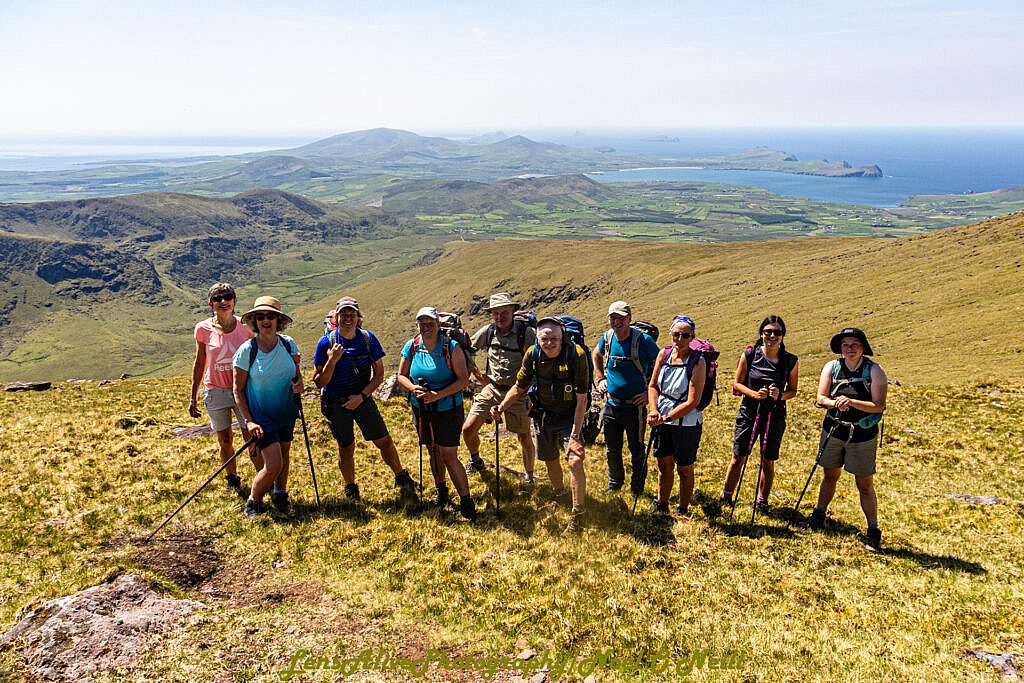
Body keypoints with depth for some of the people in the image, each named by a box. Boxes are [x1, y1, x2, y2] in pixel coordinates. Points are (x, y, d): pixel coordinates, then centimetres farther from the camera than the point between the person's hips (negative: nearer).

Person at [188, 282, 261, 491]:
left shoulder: (245, 326, -5)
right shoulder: (203, 329, -5)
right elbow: (199, 363, 4)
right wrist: (192, 397, 7)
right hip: (215, 391, 0)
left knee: (251, 438, -3)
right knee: (224, 440, 11)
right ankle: (232, 480, 31)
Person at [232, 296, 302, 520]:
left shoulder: (288, 344, -5)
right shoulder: (247, 350, -16)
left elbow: (297, 374, 9)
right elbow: (238, 390, -10)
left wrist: (298, 385, -15)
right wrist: (249, 421, -16)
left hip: (286, 412, 5)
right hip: (261, 415, -4)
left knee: (284, 454, 18)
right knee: (273, 464, -11)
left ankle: (280, 495, 43)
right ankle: (252, 503, 13)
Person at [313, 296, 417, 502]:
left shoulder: (368, 339, -6)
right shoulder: (326, 343, -11)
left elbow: (379, 374, -2)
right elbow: (319, 382, -10)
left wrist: (362, 396, -14)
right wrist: (332, 361, -26)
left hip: (363, 398, 1)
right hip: (335, 402, -1)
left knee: (384, 440, 2)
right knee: (346, 448, 8)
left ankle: (402, 478, 23)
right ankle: (351, 490, 28)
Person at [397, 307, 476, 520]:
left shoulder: (451, 347, -15)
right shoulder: (411, 346, -3)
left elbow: (463, 379, -16)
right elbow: (402, 375, 6)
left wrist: (438, 395, -25)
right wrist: (413, 387, -16)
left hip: (448, 409, -4)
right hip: (421, 409, 4)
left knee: (449, 456, -7)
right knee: (433, 451, 18)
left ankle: (466, 501, 7)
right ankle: (440, 489, 41)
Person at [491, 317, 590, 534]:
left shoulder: (576, 355, -25)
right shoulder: (532, 355, -14)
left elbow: (581, 400, -23)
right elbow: (519, 388, 1)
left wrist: (575, 436, -25)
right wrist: (501, 407, -16)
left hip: (569, 416, -4)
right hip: (543, 415, 4)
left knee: (575, 461, -18)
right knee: (550, 460, 17)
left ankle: (578, 514, -3)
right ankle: (559, 493, 48)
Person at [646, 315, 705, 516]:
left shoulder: (697, 362, -16)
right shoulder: (664, 354, -1)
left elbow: (692, 401, -20)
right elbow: (653, 385, 5)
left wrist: (667, 417, -19)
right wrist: (653, 410, -11)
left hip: (686, 423, -5)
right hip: (662, 420, 5)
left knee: (684, 469, 9)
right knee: (664, 464, 18)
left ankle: (683, 511, 27)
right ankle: (661, 505, 36)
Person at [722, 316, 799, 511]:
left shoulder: (791, 361, -4)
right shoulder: (749, 355, -6)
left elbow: (793, 390, 5)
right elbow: (737, 383, 1)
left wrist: (780, 395, -16)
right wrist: (754, 393, -17)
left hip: (775, 415, 1)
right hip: (749, 412, -1)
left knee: (768, 461, 10)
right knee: (738, 458, 6)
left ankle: (762, 499, 29)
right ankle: (726, 496, 22)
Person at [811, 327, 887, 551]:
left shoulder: (874, 370, -10)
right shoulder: (831, 367, -1)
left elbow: (879, 406, -15)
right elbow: (820, 398, -3)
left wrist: (852, 402, -27)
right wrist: (835, 402, -24)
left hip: (863, 434, -3)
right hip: (833, 430, 3)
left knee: (865, 484, 2)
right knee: (830, 476, 18)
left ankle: (873, 530, 12)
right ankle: (818, 515, 34)